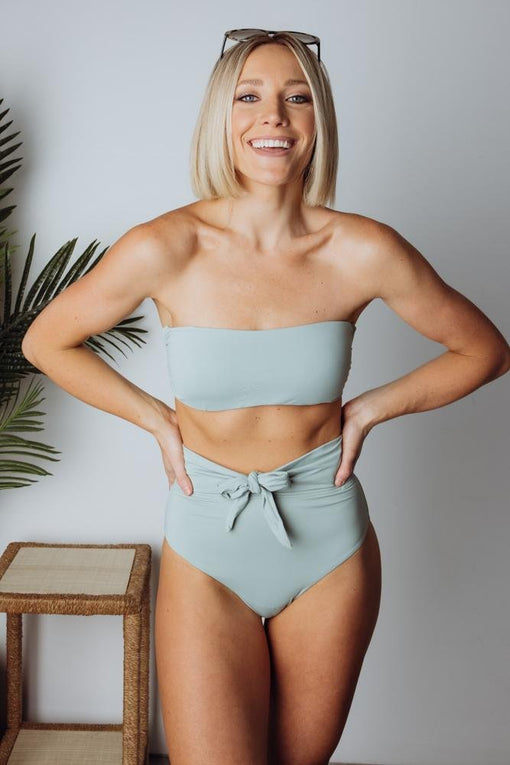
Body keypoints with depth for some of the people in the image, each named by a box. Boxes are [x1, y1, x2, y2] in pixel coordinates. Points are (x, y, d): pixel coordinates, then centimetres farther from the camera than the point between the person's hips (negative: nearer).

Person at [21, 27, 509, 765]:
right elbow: (46, 341, 1)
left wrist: (371, 409, -2)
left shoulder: (364, 253, -11)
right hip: (207, 546, -1)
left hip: (329, 545, 1)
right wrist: (158, 420, -2)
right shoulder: (166, 248, -14)